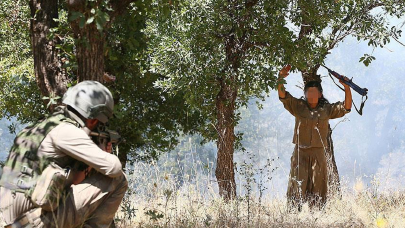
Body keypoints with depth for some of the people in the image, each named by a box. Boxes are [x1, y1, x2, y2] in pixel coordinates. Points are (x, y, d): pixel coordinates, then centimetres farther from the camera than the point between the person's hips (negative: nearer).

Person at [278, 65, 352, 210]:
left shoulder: (327, 110, 10)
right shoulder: (298, 107, 9)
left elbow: (346, 107, 5)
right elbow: (283, 96, 1)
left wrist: (347, 88, -8)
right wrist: (280, 79, -15)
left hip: (318, 154, 1)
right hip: (300, 153, -1)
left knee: (317, 190, 0)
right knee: (297, 188, -5)